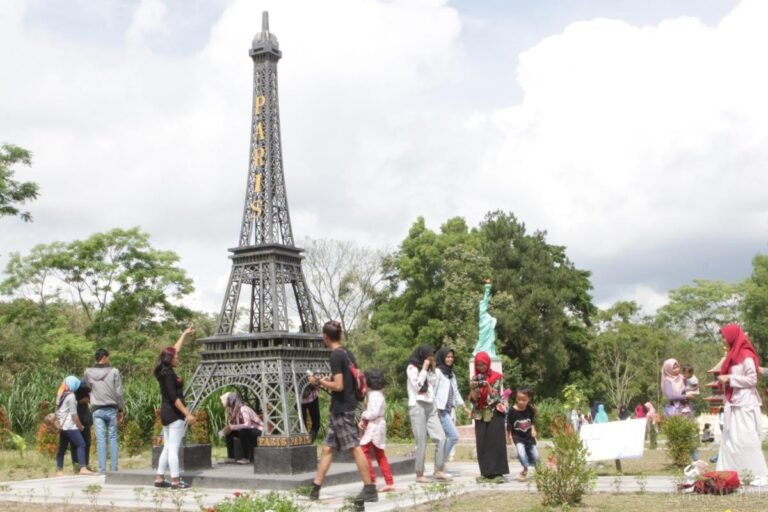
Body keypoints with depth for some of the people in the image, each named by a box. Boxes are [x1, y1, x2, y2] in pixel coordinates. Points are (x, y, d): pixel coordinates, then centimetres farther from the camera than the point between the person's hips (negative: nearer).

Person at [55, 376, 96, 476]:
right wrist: (80, 426, -3)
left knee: (62, 448, 10)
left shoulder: (60, 395, 14)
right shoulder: (71, 396, -12)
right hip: (70, 426, -9)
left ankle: (59, 471, 11)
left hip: (62, 426, 9)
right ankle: (83, 468, -20)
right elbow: (74, 414, -13)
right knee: (81, 444, -11)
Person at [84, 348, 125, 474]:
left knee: (100, 439, 2)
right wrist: (122, 409, 4)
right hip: (111, 409, -1)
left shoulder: (88, 372, 1)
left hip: (97, 410, 1)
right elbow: (119, 393, -4)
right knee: (113, 438, 6)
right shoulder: (114, 371, -4)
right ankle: (114, 468, 4)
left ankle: (102, 468, -1)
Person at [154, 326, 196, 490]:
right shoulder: (168, 374, -16)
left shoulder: (165, 371, 11)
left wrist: (185, 334, 33)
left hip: (167, 413, 10)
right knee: (173, 449, -7)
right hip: (174, 414, -10)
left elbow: (174, 350, 24)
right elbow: (174, 397, -21)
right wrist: (187, 414, -22)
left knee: (167, 448, 13)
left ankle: (159, 479, 15)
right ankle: (175, 481, -5)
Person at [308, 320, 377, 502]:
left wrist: (319, 381, -9)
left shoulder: (335, 356, -16)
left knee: (355, 448, -5)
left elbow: (338, 386, -20)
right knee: (327, 448, 11)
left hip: (341, 409, -9)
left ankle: (370, 489, -1)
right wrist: (328, 380, 20)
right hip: (342, 408, 9)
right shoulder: (347, 353, 11)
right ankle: (315, 489, 15)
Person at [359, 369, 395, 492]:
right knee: (380, 455, 12)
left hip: (374, 427, -10)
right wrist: (363, 420, -1)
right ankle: (389, 483, 14)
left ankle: (371, 481, -5)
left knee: (363, 452, -9)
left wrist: (363, 416, -8)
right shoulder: (373, 393, 15)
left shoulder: (375, 394, -17)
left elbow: (374, 412, -24)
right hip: (374, 427, 10)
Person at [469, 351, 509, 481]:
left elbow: (496, 396, -8)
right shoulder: (475, 379, 9)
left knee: (496, 442, -7)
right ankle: (485, 472, 5)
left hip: (494, 413, -3)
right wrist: (473, 388, -14)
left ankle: (498, 472, -6)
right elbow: (473, 399, 4)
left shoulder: (496, 377, -1)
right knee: (482, 444, 0)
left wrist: (487, 385, -20)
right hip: (480, 414, 3)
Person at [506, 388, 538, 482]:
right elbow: (509, 425, -8)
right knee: (521, 453, -25)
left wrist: (533, 430, -8)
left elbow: (532, 421, 7)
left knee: (535, 456, 7)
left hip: (529, 436, 3)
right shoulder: (512, 410, -17)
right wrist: (508, 436, -5)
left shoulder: (530, 409, -8)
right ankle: (525, 469, 0)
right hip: (518, 436, -3)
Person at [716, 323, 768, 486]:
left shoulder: (746, 355, -12)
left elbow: (752, 380, -15)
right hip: (733, 404, 9)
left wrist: (730, 378, -15)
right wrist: (724, 379, 8)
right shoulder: (733, 355, 15)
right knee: (730, 439, 7)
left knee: (747, 439, -9)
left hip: (745, 405, -9)